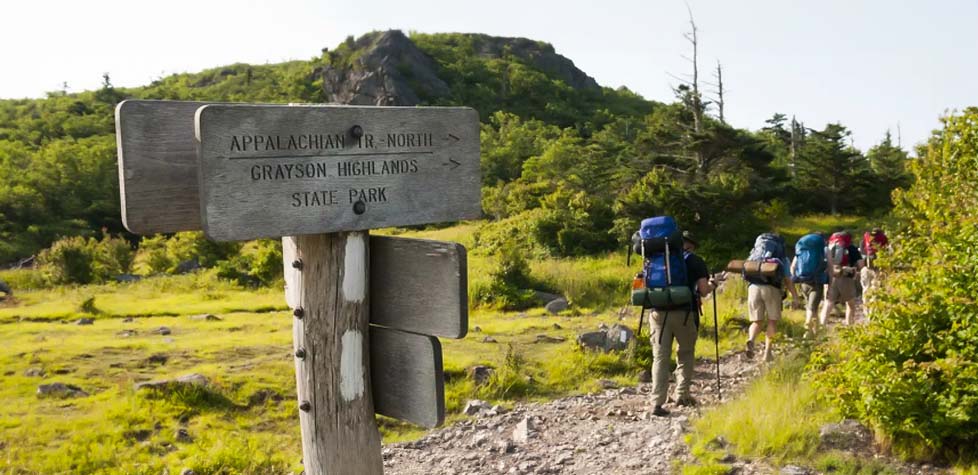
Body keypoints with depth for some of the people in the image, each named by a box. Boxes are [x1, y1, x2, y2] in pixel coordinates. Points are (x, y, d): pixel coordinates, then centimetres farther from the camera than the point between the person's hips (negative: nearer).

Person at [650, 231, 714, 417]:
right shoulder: (695, 261, 4)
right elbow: (703, 291, -2)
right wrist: (712, 284, 18)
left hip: (658, 313, 2)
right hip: (684, 313, -2)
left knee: (660, 357, 2)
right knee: (686, 354, 18)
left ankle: (657, 403, -6)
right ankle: (682, 395, 18)